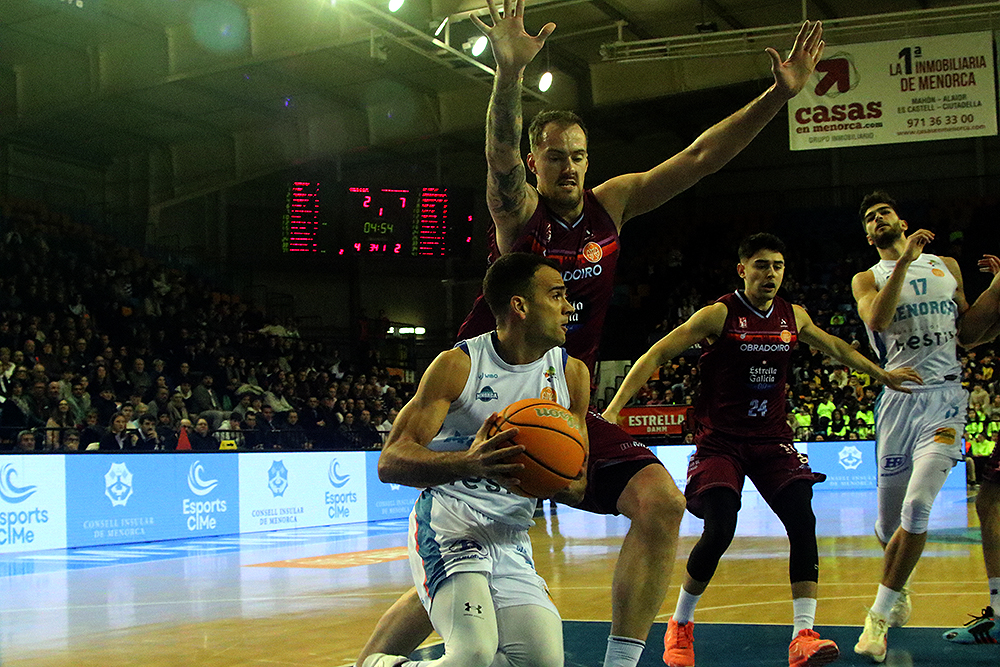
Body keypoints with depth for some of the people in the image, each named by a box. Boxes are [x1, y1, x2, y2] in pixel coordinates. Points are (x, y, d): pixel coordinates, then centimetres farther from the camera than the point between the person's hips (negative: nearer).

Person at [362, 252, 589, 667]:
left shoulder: (571, 374, 5)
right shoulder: (458, 365, -9)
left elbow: (578, 484, 9)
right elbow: (390, 462, -16)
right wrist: (467, 464, -35)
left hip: (511, 540, 6)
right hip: (447, 527, -6)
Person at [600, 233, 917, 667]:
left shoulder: (794, 317, 6)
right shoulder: (718, 315, -10)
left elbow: (834, 347, 26)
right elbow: (655, 356, -13)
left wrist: (882, 375, 30)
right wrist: (614, 409, -22)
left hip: (772, 438, 5)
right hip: (720, 440, -4)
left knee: (803, 522, -15)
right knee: (719, 532, -18)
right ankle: (679, 626, 6)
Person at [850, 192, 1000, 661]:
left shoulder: (946, 266, 18)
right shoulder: (867, 279, 11)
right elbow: (877, 318, -12)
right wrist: (904, 261, -17)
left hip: (945, 395, 0)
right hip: (899, 396, 0)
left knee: (917, 505, -20)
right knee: (889, 521, 6)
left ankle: (879, 617, -13)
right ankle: (899, 589, 39)